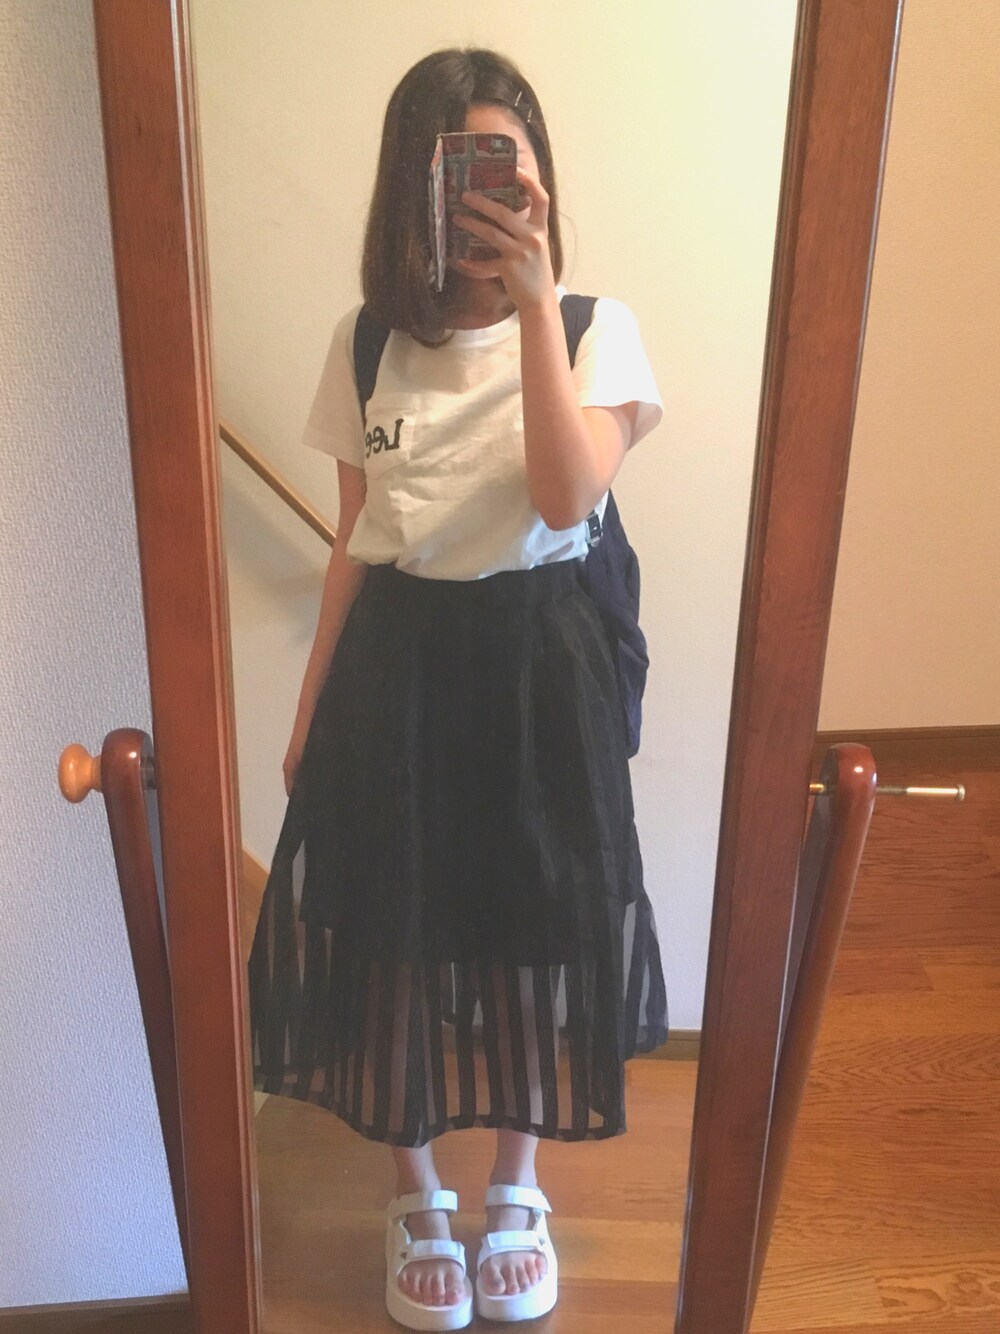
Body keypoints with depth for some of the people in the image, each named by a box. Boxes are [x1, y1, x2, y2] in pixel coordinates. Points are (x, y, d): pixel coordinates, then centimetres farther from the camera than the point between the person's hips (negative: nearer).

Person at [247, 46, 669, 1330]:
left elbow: (565, 498, -21)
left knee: (532, 932, 11)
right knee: (396, 936, 10)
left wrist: (531, 304, -26)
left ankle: (517, 1189, 39)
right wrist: (309, 710, 8)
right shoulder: (367, 343, 2)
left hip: (535, 664, -1)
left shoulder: (594, 327, -4)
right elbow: (352, 543, 7)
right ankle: (416, 1195, 37)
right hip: (397, 666, 2)